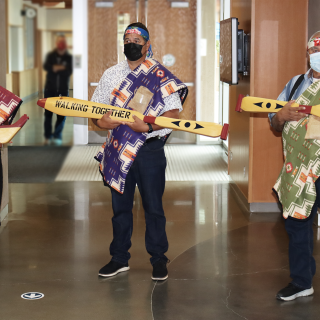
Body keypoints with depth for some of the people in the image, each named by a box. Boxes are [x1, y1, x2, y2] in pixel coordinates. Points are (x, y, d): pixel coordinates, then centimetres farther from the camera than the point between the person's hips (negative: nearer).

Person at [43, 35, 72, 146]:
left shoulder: (69, 57, 1)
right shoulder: (50, 55, 2)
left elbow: (69, 71, -12)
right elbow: (46, 67, -16)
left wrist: (57, 68, -23)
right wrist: (61, 68, -28)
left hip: (63, 89, 0)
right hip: (50, 88, 0)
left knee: (61, 115, -1)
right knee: (48, 113, 1)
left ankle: (57, 136, 9)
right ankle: (48, 136, 12)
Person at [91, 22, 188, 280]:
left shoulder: (160, 77, -4)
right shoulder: (111, 74, 11)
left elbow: (173, 113, -11)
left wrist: (148, 126, -25)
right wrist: (101, 121, -9)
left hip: (149, 149, -4)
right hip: (118, 147, 4)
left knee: (153, 206, 3)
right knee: (120, 204, 11)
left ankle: (159, 259, 15)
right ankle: (119, 258, 22)